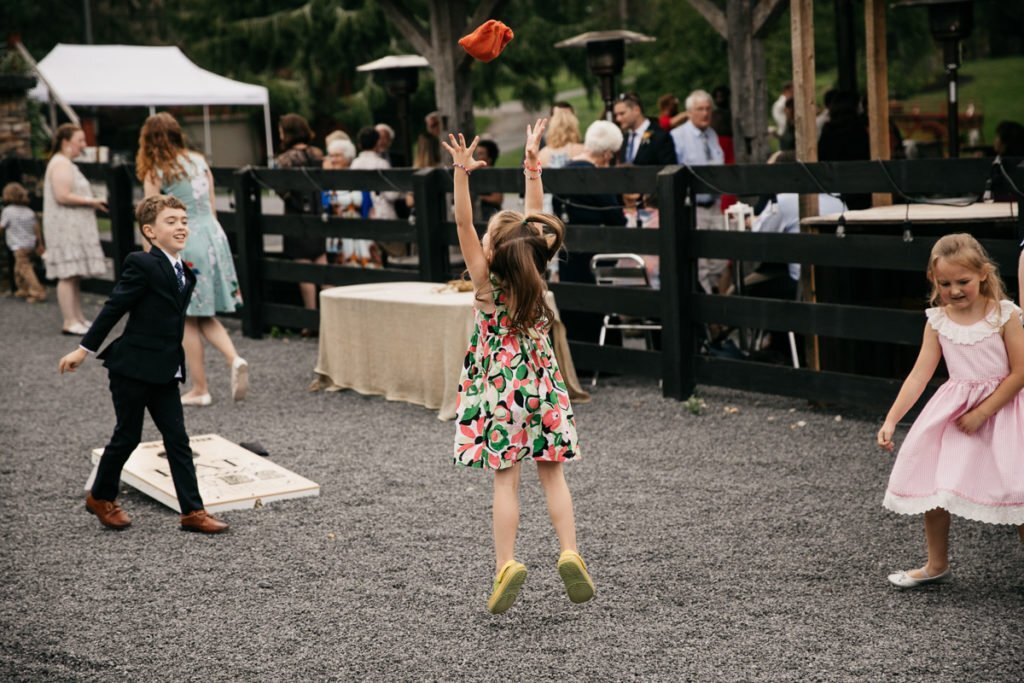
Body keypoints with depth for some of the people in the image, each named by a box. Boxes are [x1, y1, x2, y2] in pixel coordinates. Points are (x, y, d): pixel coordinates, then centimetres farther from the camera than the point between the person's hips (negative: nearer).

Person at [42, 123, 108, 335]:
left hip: (74, 228, 11)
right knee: (68, 275, -10)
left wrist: (91, 203, 14)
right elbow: (62, 196, -22)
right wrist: (90, 201, -15)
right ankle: (70, 323, -11)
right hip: (65, 228, -11)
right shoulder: (61, 164, -13)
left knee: (74, 275, 12)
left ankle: (78, 319, 15)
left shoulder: (66, 164, 20)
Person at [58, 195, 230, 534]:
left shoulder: (185, 272, 7)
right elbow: (114, 308, -13)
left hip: (164, 371, 7)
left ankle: (193, 511, 8)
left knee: (177, 439, 5)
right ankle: (100, 497, 28)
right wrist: (85, 349, -9)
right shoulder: (142, 265, -16)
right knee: (127, 436, 6)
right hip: (132, 367, -7)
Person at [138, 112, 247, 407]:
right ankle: (235, 359, -9)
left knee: (189, 321, 5)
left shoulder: (155, 173, -5)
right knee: (206, 317, 15)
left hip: (181, 242, -5)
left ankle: (200, 389, 9)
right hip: (213, 236, 5)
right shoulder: (199, 161, 10)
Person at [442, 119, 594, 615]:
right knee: (552, 475, 8)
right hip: (540, 385, 3)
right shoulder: (534, 270, -4)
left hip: (500, 391, -3)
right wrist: (532, 162, 4)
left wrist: (461, 174, -24)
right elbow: (534, 216, 4)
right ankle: (569, 553, -2)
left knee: (506, 480, 0)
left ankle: (506, 565, -5)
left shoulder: (486, 283, -13)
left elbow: (463, 224, -18)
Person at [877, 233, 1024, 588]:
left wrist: (981, 413, -18)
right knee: (933, 485, 7)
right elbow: (919, 374, -5)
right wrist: (891, 420, -14)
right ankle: (937, 565, 26)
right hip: (952, 410, 4)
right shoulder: (937, 320, -2)